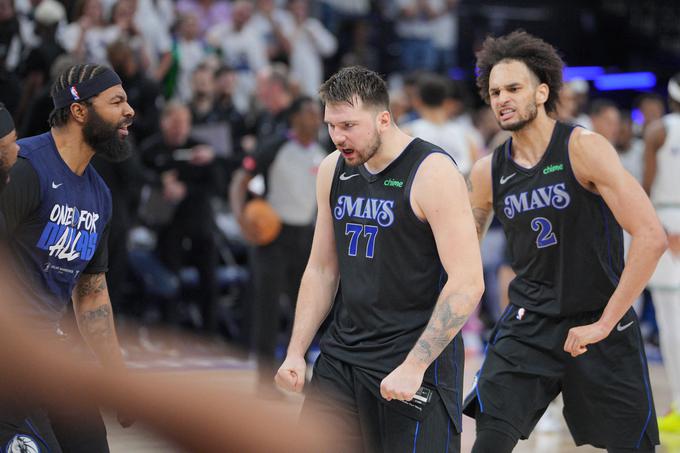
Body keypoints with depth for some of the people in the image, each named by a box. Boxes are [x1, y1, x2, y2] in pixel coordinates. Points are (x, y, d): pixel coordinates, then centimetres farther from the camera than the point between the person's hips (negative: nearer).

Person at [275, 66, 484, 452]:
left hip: (417, 354, -6)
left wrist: (414, 366, -22)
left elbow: (467, 283, -19)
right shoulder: (333, 171, 7)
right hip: (342, 355, 6)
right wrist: (296, 353, 8)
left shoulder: (432, 172, -14)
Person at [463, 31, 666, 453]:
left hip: (599, 323, -3)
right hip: (527, 325, 3)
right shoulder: (487, 172, 2)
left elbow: (651, 237, -20)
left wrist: (604, 323, -19)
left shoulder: (584, 149, -14)